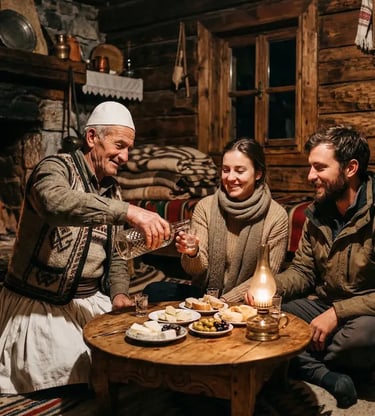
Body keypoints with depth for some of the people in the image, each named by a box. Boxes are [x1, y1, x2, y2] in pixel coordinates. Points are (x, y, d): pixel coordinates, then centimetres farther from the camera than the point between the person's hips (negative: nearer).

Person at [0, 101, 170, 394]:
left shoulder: (112, 190, 10)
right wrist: (128, 211, -45)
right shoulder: (56, 168, -11)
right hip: (38, 305, -6)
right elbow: (57, 204, -37)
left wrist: (119, 292, -2)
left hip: (90, 302, 6)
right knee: (64, 372, -21)